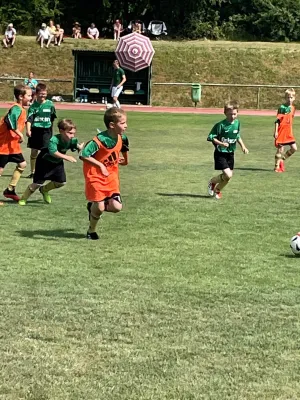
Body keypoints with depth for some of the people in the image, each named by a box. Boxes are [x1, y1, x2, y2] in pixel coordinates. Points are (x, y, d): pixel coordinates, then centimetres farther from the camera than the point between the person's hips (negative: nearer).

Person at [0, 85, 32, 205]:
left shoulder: (21, 109, 11)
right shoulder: (16, 109, -19)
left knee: (22, 164, 13)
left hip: (13, 144, 10)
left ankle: (10, 190, 20)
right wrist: (20, 134, -29)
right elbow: (10, 121, -34)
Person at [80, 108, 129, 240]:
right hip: (95, 176, -5)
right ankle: (91, 231, 21)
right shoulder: (99, 140, -26)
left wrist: (124, 160, 27)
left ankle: (95, 206, 23)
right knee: (99, 208, -7)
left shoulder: (122, 138, -6)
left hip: (111, 176, 5)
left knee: (116, 207, -8)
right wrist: (100, 165, -32)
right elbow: (83, 155, -29)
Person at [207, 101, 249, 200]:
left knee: (229, 176, 8)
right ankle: (212, 182, 11)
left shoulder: (237, 123, 3)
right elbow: (211, 137, -15)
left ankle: (217, 190, 33)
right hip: (220, 154, -6)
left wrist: (243, 146, 11)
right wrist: (221, 143, -27)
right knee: (228, 175, -17)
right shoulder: (221, 125, -17)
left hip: (230, 154, 6)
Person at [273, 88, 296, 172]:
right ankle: (277, 167, 10)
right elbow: (277, 120, -11)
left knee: (294, 148, 1)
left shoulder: (292, 108, 9)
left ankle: (282, 159, 19)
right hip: (281, 131, -6)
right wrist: (276, 131, -15)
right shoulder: (282, 107, -11)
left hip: (289, 132, 6)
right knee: (280, 149, -2)